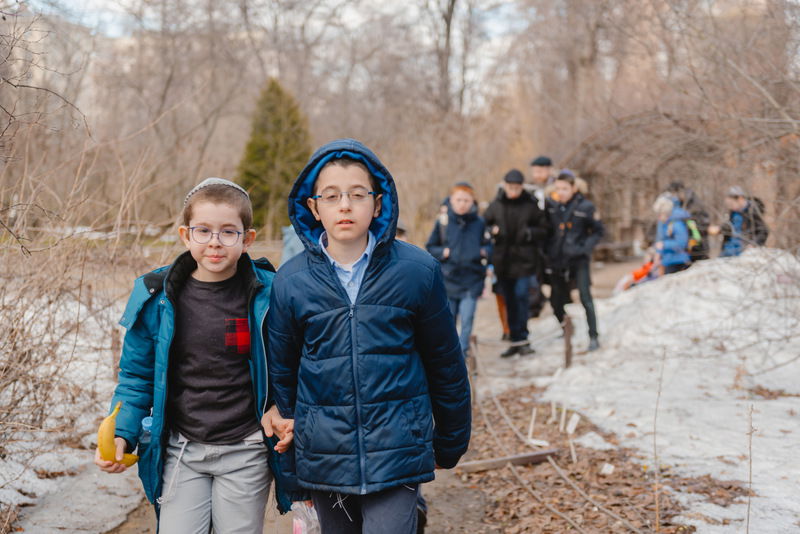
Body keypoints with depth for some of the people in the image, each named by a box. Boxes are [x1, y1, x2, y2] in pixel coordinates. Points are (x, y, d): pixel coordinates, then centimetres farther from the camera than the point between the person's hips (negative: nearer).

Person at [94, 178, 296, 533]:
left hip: (245, 453, -1)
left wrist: (281, 409, -13)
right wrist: (122, 435, -6)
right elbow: (136, 375, 5)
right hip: (181, 452, 1)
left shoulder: (269, 294, -8)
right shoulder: (156, 297, -3)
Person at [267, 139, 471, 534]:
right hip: (323, 463, 2)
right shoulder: (290, 281, -2)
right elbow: (281, 375, 8)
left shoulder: (417, 270, -6)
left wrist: (451, 444, 11)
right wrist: (290, 466, 12)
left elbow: (445, 364, 4)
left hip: (397, 455, -2)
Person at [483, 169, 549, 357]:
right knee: (509, 301, 9)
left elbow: (543, 229, 4)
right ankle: (516, 341, 19)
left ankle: (521, 339, -4)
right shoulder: (496, 205, 4)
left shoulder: (530, 205, -2)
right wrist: (493, 231, -8)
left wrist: (529, 233, -15)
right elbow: (483, 225, 13)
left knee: (521, 296, -14)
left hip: (524, 259, -3)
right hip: (502, 259, 3)